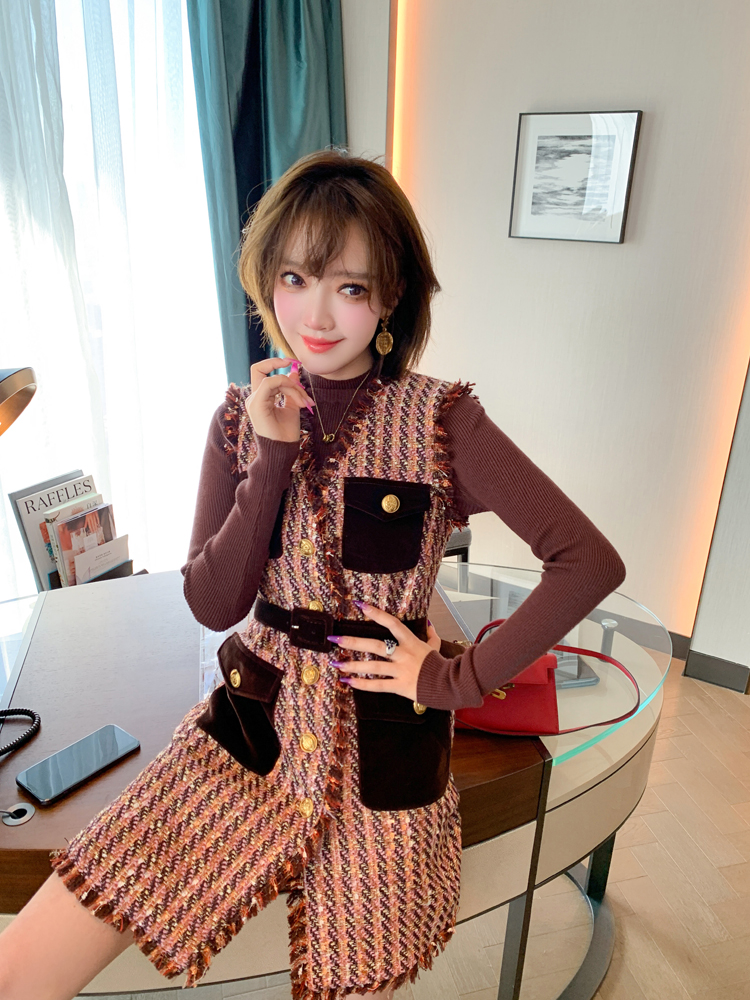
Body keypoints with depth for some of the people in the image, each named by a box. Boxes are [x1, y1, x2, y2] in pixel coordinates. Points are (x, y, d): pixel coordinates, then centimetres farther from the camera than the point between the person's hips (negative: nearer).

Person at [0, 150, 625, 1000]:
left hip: (381, 745, -2)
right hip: (253, 718, 3)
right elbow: (212, 605, -6)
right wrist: (273, 457, -17)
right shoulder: (243, 418, 0)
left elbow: (591, 561, -13)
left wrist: (461, 679, -13)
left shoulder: (440, 421, -11)